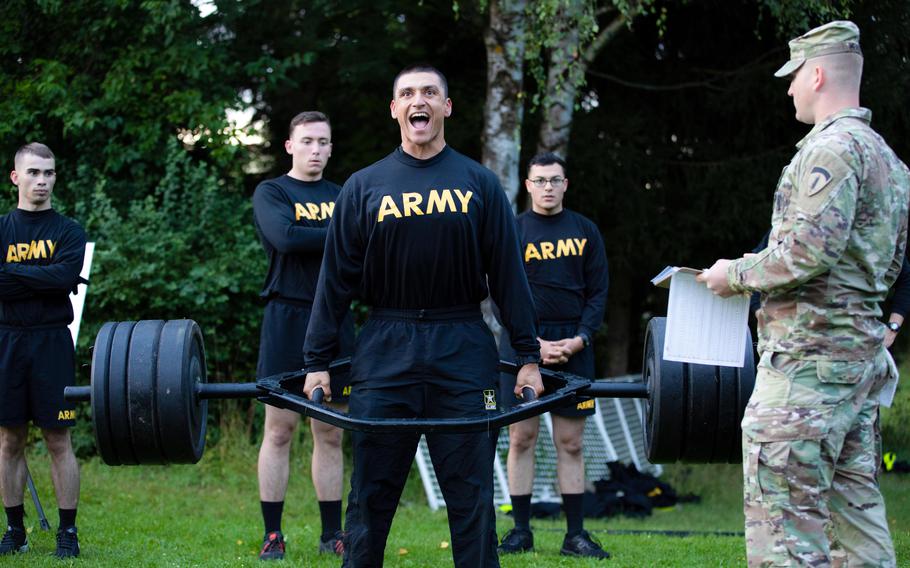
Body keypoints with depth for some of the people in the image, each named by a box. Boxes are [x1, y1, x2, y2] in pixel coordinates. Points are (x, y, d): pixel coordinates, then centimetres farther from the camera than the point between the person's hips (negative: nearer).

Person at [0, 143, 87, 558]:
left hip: (51, 342, -2)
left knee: (58, 439, -2)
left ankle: (68, 532, 2)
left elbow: (66, 276, -14)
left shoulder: (68, 231, 4)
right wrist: (44, 280, -18)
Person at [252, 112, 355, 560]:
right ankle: (272, 535, 1)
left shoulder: (342, 196, 16)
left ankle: (332, 534, 12)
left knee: (330, 434, 7)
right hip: (288, 318, -4)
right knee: (280, 430, -3)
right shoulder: (271, 192, 1)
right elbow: (285, 237, -17)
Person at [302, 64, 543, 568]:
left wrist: (529, 356, 1)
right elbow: (335, 279, 7)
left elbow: (508, 275, 6)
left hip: (463, 351, 0)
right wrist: (317, 362, 2)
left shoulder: (479, 184, 7)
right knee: (370, 497, 2)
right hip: (385, 352, 0)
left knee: (472, 497, 2)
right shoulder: (364, 187, 7)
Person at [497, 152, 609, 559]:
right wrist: (534, 343, -12)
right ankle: (521, 532, 5)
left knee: (570, 442, 2)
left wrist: (579, 339, -6)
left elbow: (598, 292, 8)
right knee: (521, 438, 0)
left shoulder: (585, 231, 10)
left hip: (573, 345, 1)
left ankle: (575, 534, 4)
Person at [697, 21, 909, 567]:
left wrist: (737, 275, -8)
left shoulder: (832, 148, -12)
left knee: (784, 520, -10)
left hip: (809, 357, -10)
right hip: (865, 351, 10)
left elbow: (811, 249, -23)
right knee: (856, 511, 11)